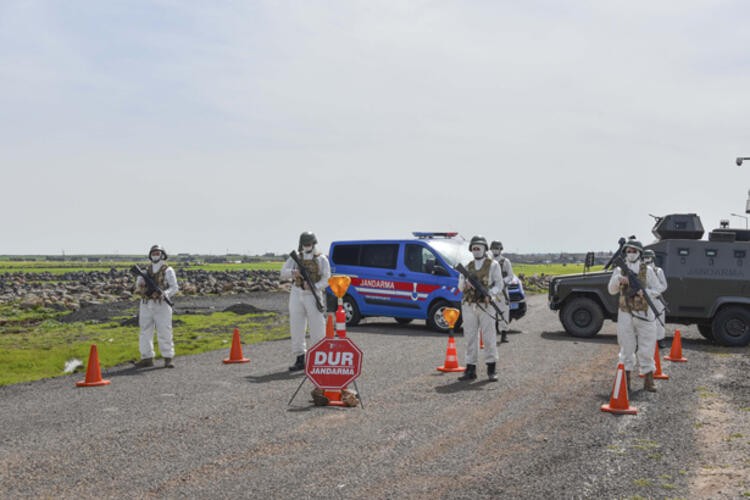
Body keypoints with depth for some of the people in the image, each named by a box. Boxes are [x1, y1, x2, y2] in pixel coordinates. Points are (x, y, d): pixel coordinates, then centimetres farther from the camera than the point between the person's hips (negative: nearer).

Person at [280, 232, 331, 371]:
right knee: (296, 328, 3)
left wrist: (314, 287, -23)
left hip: (313, 296, -3)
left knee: (317, 329, -3)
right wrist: (293, 272, -24)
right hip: (297, 296, 3)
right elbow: (283, 273, -2)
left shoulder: (321, 259, 3)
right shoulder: (295, 258, 10)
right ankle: (300, 360, 11)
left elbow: (326, 280, -4)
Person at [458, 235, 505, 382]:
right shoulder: (468, 266, 15)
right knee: (470, 338, 4)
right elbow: (461, 287, 13)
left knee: (489, 337, -2)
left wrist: (490, 293, -19)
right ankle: (470, 369, 8)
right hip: (469, 305, 4)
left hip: (486, 305, -4)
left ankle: (491, 370, 4)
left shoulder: (493, 265, 5)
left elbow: (499, 284, -1)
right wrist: (464, 282, -11)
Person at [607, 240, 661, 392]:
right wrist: (617, 280, -19)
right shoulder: (619, 270, 4)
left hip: (645, 314, -1)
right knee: (626, 349, 7)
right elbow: (612, 291, 0)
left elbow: (656, 289, 3)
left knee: (647, 349, 2)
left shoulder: (647, 270, 1)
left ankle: (648, 381, 9)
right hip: (626, 314, 1)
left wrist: (645, 292, -17)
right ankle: (626, 380, 15)